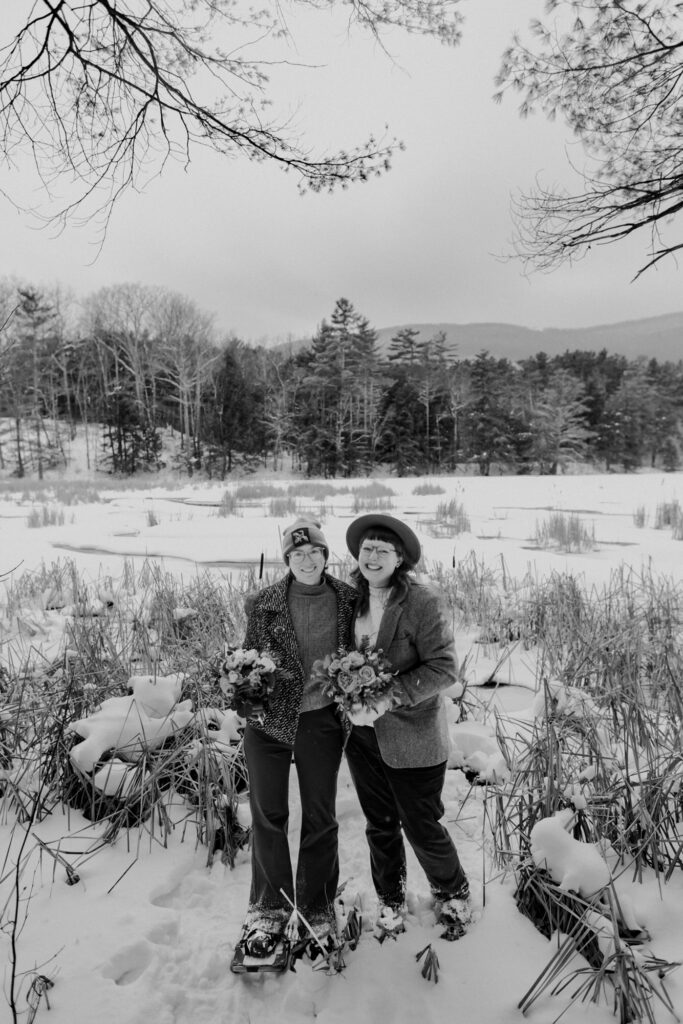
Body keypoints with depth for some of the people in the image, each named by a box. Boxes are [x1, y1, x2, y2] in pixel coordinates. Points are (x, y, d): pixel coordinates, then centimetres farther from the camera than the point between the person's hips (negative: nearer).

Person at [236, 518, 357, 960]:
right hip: (269, 720, 0)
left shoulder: (348, 599, -3)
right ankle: (270, 910, 30)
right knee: (268, 815, 10)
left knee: (320, 818, 11)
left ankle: (316, 914, 31)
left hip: (321, 720, 1)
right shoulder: (264, 604, -6)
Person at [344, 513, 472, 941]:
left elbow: (444, 667, -18)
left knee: (422, 825, 9)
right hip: (362, 733, 5)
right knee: (380, 825, 19)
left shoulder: (422, 600, -17)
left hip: (412, 734, -5)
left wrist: (391, 697, -25)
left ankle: (454, 897, 38)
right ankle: (391, 902, 42)